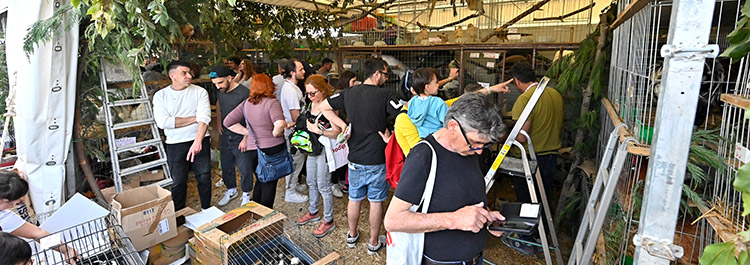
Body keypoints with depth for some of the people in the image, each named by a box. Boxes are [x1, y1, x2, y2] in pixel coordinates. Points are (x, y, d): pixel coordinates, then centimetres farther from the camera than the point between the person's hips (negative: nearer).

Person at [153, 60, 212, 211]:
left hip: (200, 141, 0)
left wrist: (198, 142, -28)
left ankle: (206, 209, 27)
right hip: (175, 144, 0)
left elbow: (204, 118, -15)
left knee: (204, 177, 7)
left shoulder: (200, 92, -2)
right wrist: (194, 119, -12)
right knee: (178, 182, 8)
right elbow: (163, 122, -12)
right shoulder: (161, 96, 1)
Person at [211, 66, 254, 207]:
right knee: (226, 166, 17)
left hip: (240, 137, -6)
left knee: (244, 168, 3)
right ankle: (231, 190, 37)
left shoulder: (244, 92, -19)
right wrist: (219, 123, 14)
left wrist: (245, 139, -18)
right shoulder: (221, 91, 3)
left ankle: (246, 194, 22)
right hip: (225, 135, 7)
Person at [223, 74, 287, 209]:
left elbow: (228, 122, 5)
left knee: (260, 180, 23)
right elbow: (280, 123, -31)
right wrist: (275, 134, -12)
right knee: (270, 183, 8)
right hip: (272, 147, -5)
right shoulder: (272, 102, -14)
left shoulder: (246, 103, 3)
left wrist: (248, 132, 5)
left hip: (252, 148, 5)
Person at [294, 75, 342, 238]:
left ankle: (328, 221, 18)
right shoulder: (312, 104, 5)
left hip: (325, 150, -8)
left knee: (323, 186, 1)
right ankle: (313, 212, 40)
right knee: (311, 182, 20)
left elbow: (337, 132, -23)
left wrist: (319, 131, -34)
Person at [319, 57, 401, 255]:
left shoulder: (349, 93, 0)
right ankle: (374, 243, 28)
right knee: (376, 201, 12)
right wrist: (390, 137, -11)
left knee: (354, 199, 20)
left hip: (355, 159, 4)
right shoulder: (385, 95, -15)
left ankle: (352, 236, 39)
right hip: (377, 160, -4)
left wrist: (343, 125, 2)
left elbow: (323, 107, 6)